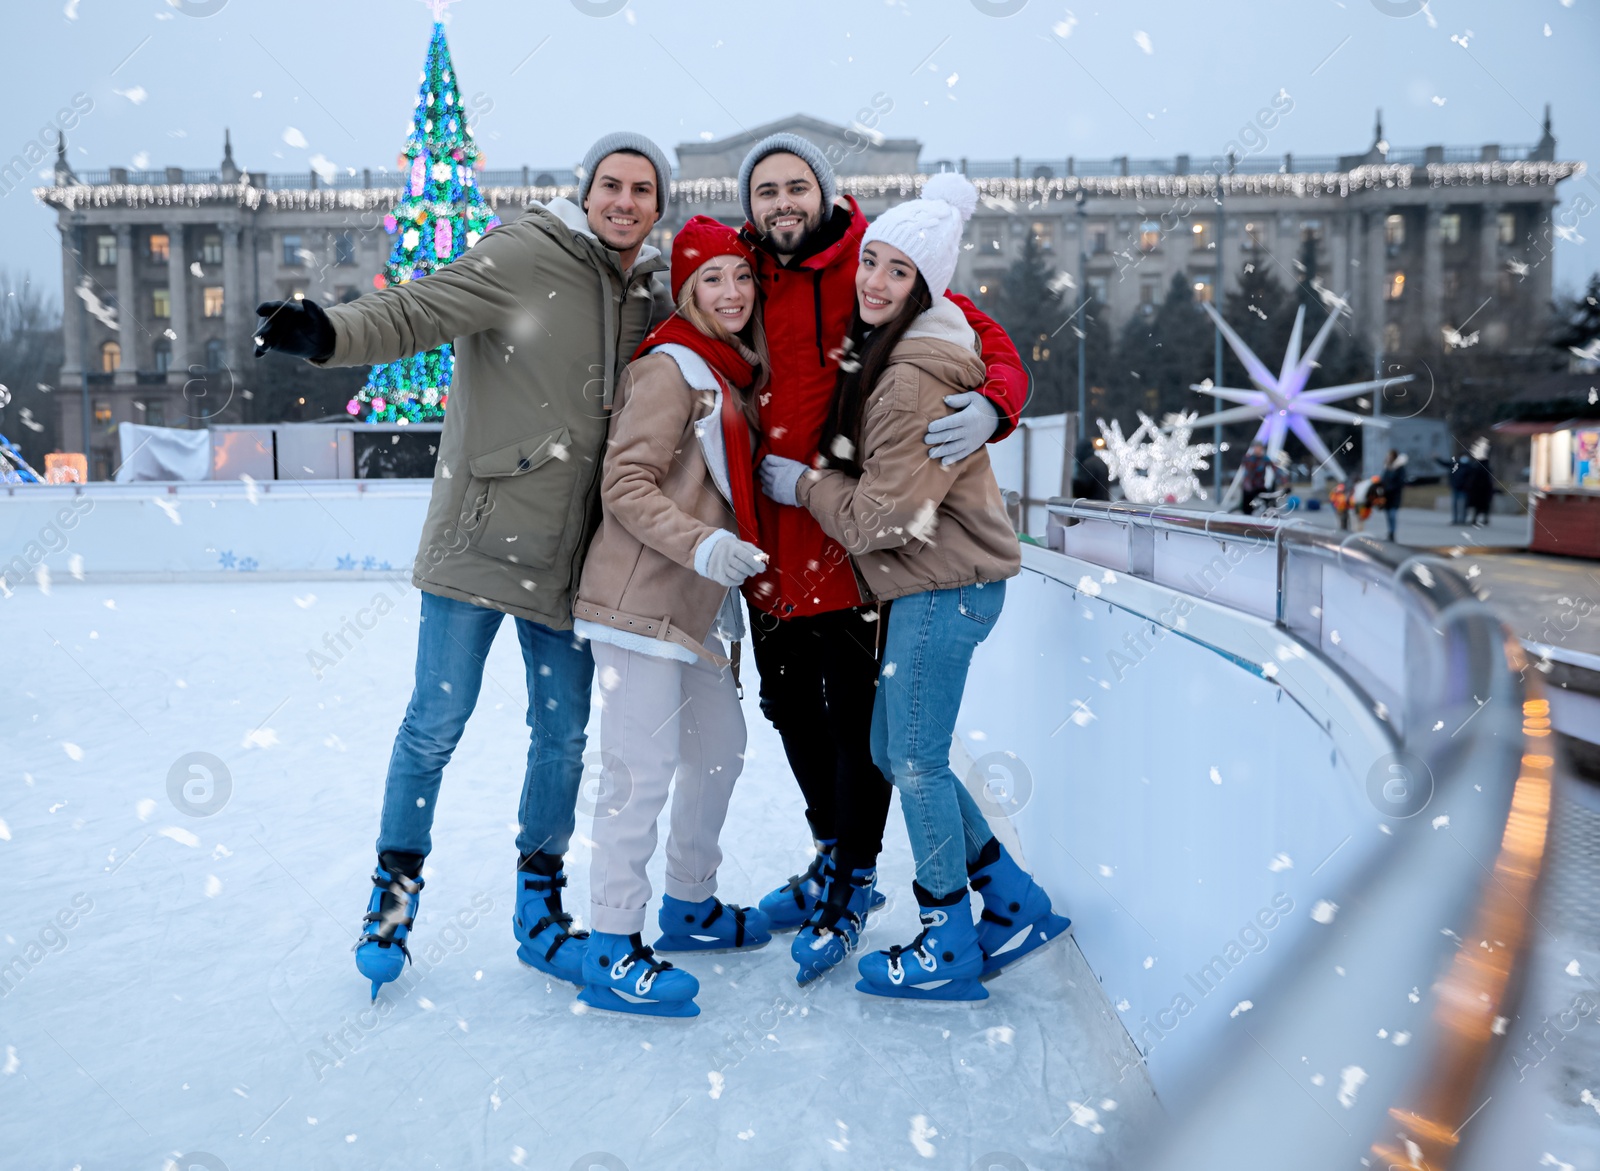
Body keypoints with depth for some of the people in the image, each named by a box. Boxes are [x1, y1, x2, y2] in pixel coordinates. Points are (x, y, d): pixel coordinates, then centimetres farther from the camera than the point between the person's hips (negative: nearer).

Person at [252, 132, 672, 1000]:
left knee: (563, 735, 9)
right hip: (483, 532, -5)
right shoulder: (522, 257, -6)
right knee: (436, 721, 1)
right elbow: (417, 313, -15)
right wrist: (328, 333, -33)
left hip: (571, 553, 5)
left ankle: (539, 911, 26)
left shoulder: (652, 293, 11)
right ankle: (394, 890, 22)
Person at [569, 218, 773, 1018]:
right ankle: (610, 952, 2)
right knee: (644, 767, -8)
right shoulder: (671, 368, -10)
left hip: (698, 603, 10)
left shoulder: (734, 376, 17)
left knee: (720, 750, 17)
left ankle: (690, 907, 34)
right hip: (642, 597, -9)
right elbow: (625, 485, -17)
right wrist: (702, 545, -28)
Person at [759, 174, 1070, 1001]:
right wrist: (813, 475, 8)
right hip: (931, 585, 10)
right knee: (893, 752, 15)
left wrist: (801, 484, -6)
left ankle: (949, 950, 18)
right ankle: (1015, 906, 27)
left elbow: (883, 515, -19)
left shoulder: (917, 379, -20)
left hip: (943, 585, -10)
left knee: (916, 763, 0)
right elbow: (861, 465, 24)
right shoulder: (883, 348, 12)